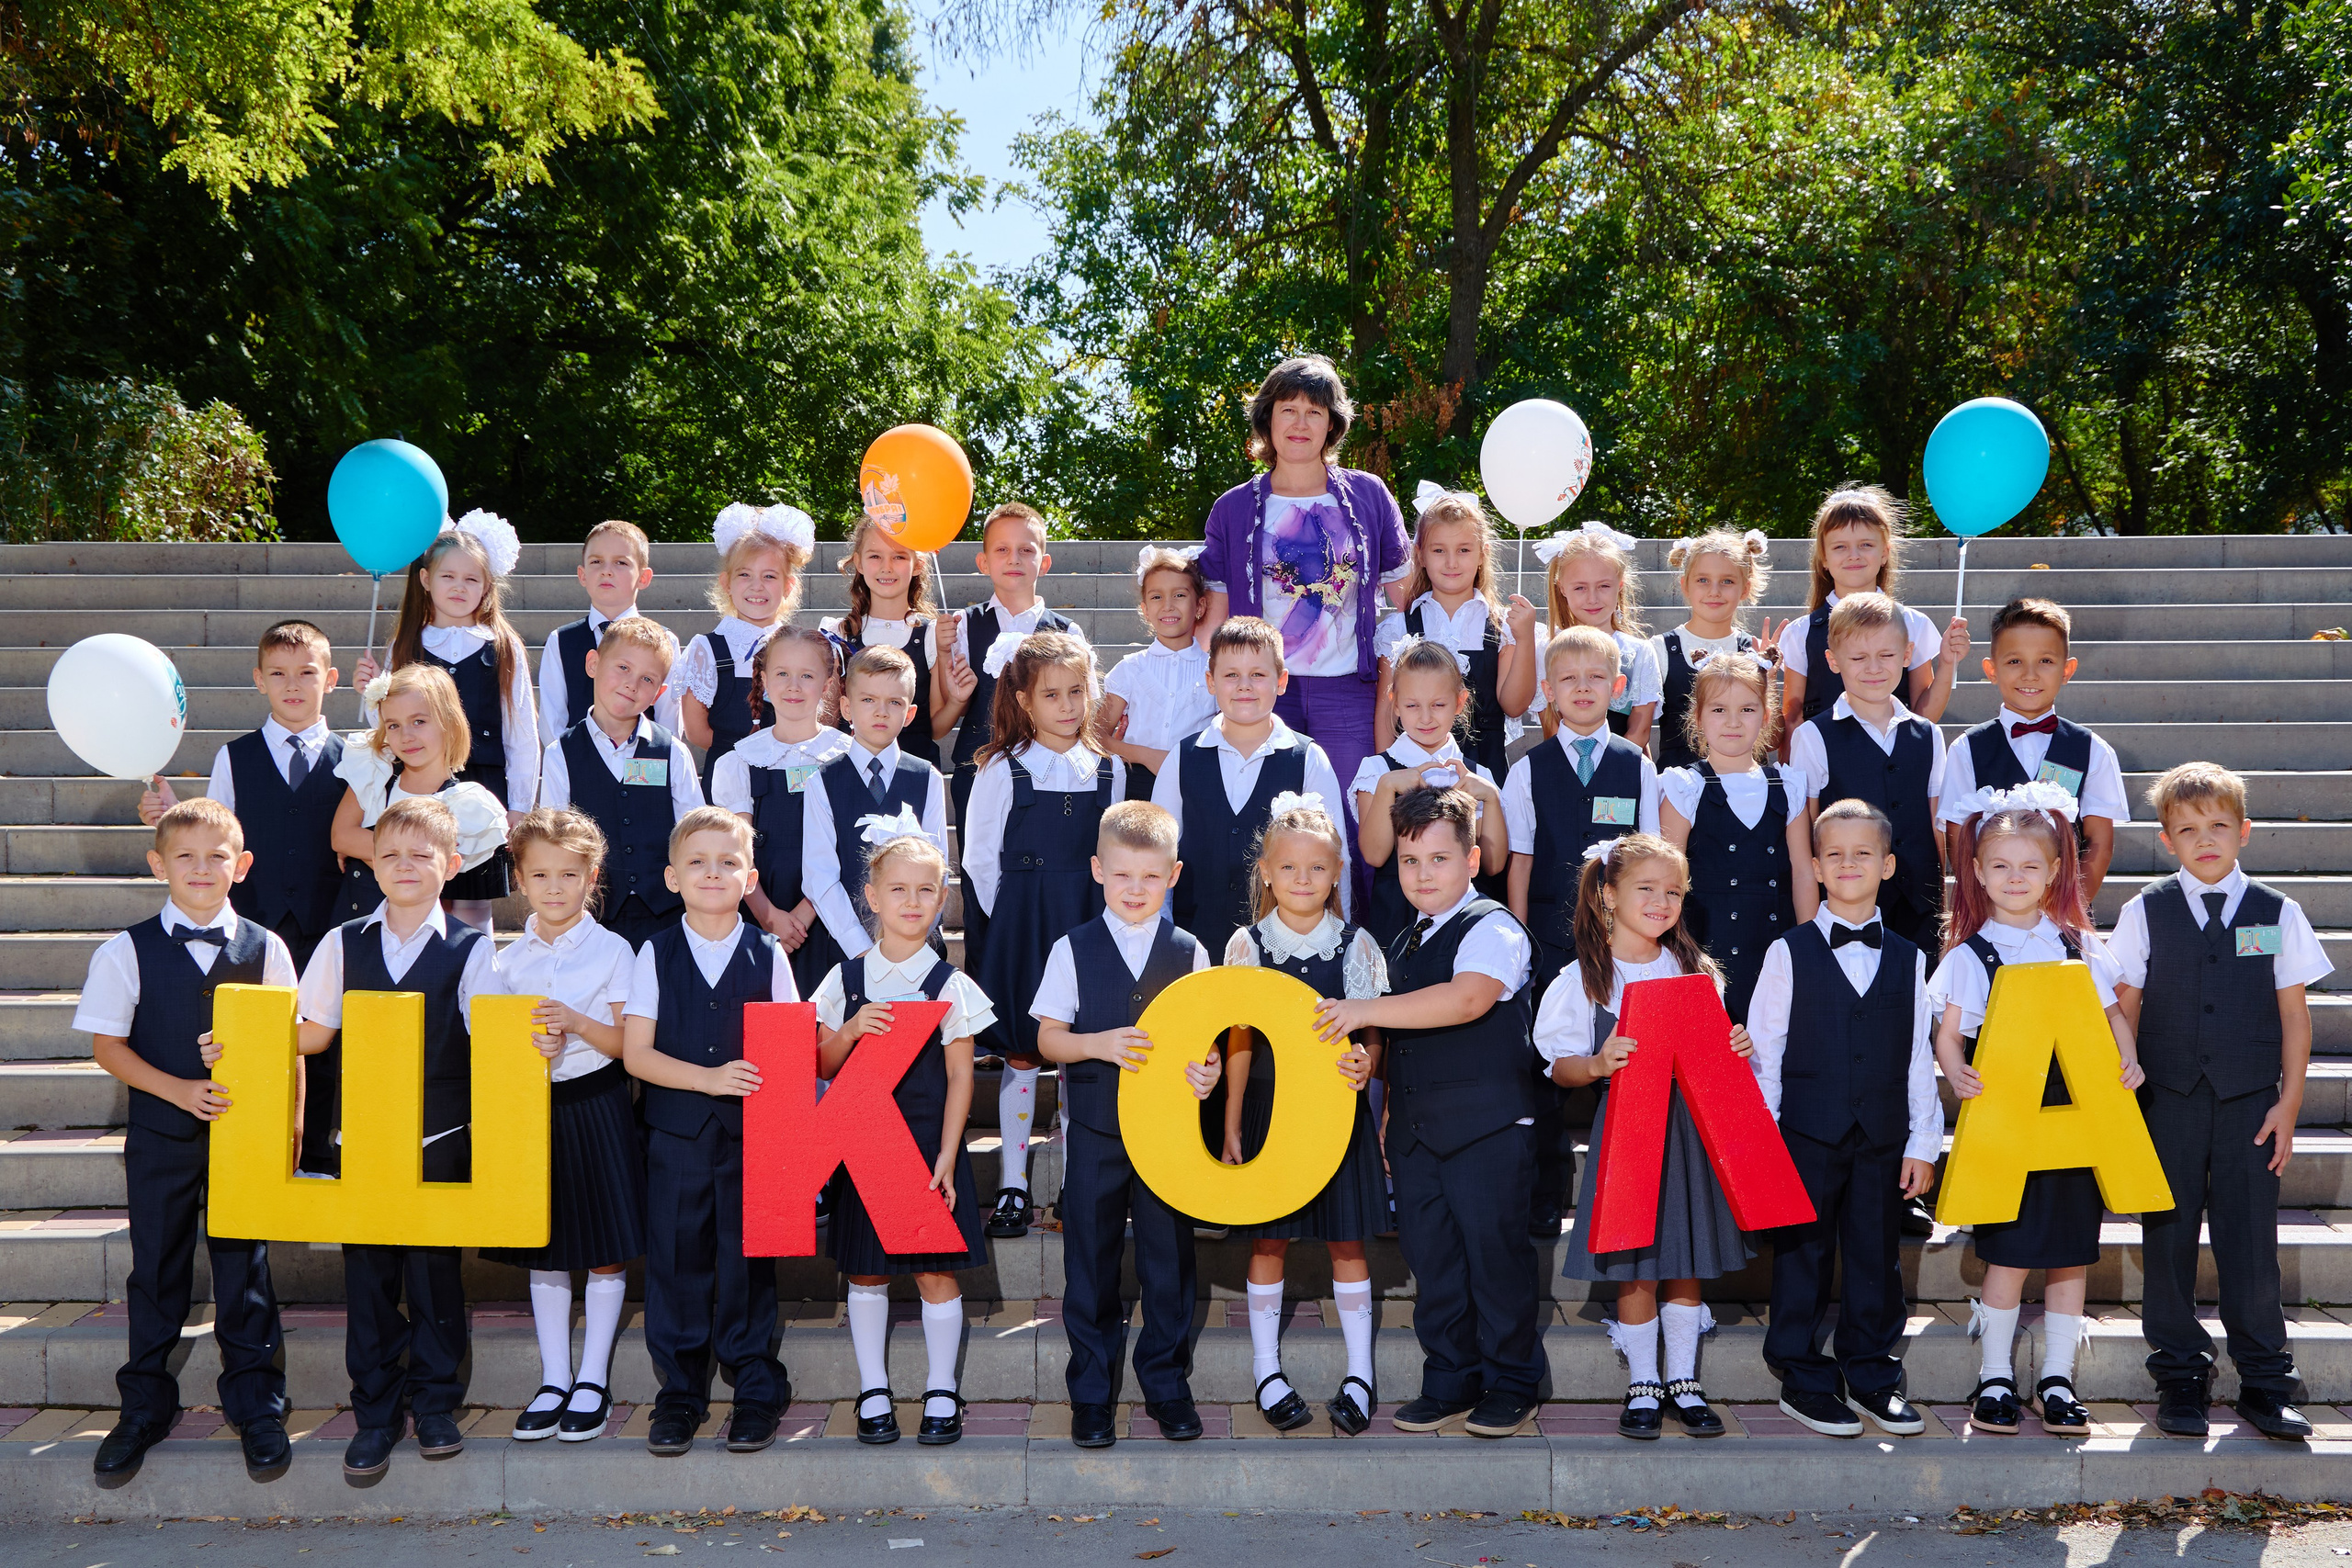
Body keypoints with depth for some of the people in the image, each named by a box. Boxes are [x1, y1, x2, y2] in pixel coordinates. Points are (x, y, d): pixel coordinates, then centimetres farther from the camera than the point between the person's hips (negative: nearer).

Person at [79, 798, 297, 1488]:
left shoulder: (265, 948, 0)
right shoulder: (127, 952, -3)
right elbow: (107, 1043, -4)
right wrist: (180, 1089, -15)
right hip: (160, 1138, 0)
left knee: (244, 1269, 5)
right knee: (157, 1270, 11)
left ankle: (256, 1407, 18)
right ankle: (145, 1408, 25)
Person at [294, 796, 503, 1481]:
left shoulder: (472, 950, -1)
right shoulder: (344, 944, 7)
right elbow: (310, 1034, 11)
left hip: (442, 1139, -2)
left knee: (436, 1270, 6)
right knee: (367, 1273, 5)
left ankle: (435, 1404, 20)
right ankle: (374, 1413, 16)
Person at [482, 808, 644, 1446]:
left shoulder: (613, 950, -4)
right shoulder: (511, 958, 7)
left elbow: (628, 1041, -7)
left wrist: (577, 1023, -23)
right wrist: (528, 1047, -13)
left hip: (597, 1105, -3)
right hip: (532, 1107, 4)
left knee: (605, 1250, 1)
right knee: (542, 1252, 9)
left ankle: (593, 1382, 12)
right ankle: (553, 1382, 18)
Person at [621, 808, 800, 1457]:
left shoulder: (767, 956, 3)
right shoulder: (656, 955, 2)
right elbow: (636, 1053, -4)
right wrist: (709, 1078, -17)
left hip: (751, 1134, 0)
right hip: (676, 1134, 0)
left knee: (748, 1260, 3)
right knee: (677, 1260, 4)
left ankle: (757, 1391, 17)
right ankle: (680, 1395, 18)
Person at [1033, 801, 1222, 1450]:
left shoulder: (1190, 953, 3)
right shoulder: (1074, 950, 0)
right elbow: (1048, 1038, 1)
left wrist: (1208, 1071, -17)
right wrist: (1100, 1044, -17)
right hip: (1095, 1130, -1)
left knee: (1169, 1260, 7)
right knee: (1090, 1262, 6)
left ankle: (1167, 1384, 23)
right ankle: (1092, 1393, 18)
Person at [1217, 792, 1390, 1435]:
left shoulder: (1356, 945, 0)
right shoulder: (1247, 945, 0)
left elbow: (1372, 1031, 2)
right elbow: (1239, 1042, 3)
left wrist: (1365, 1062, -22)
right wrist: (1231, 1126, 1)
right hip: (1269, 1107, 0)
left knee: (1347, 1240, 5)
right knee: (1267, 1242, 6)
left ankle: (1359, 1375, 16)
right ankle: (1266, 1370, 19)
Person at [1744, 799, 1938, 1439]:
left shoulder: (1907, 960, 8)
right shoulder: (1790, 953, 1)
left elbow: (1920, 1057, 9)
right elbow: (1763, 1051, 0)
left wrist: (1923, 1144, 5)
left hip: (1882, 1139, 2)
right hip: (1807, 1136, -2)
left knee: (1877, 1260, 8)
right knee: (1803, 1258, 3)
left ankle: (1873, 1377, 20)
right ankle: (1804, 1381, 13)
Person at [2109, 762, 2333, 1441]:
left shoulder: (2276, 913, 2)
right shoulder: (2146, 912, 2)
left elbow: (2294, 1013, 5)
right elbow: (2125, 1007, 4)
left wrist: (2289, 1102, 0)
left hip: (2251, 1102, 0)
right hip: (2167, 1099, 0)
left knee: (2251, 1239, 1)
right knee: (2169, 1236, 5)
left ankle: (2264, 1383, 14)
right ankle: (2180, 1378, 17)